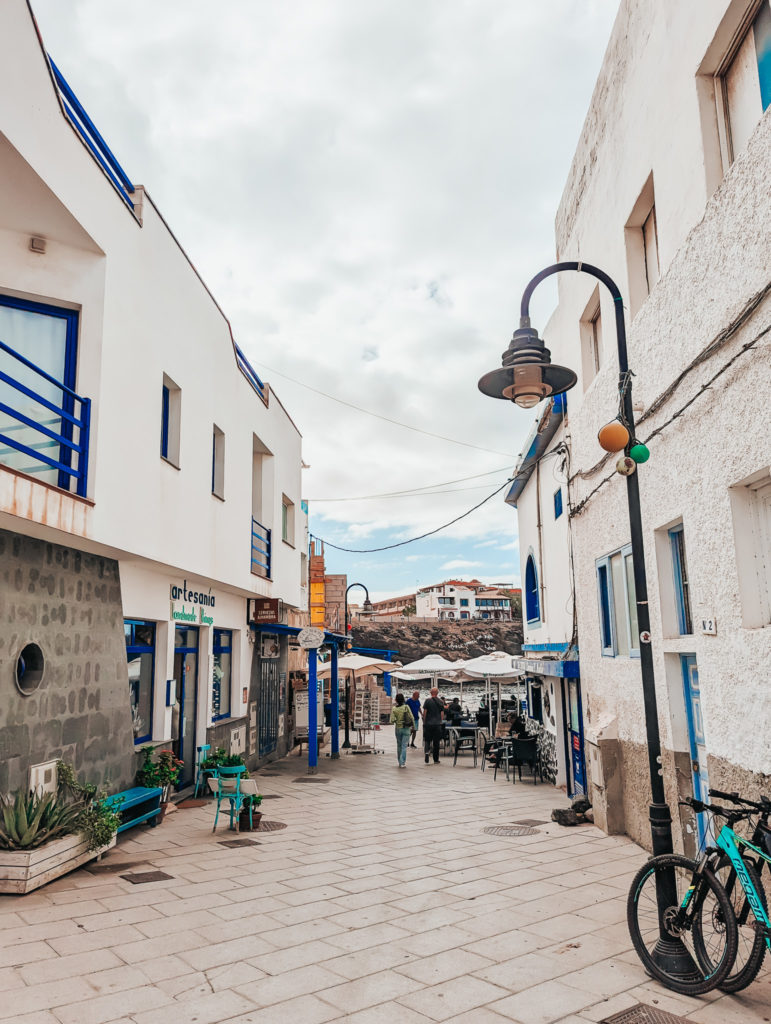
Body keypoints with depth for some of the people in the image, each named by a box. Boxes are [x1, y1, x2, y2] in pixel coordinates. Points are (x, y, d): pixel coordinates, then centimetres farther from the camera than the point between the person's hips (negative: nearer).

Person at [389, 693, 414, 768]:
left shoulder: (394, 709, -7)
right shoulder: (406, 707, -9)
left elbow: (392, 721, -10)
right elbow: (412, 718, -8)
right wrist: (412, 726, 6)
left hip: (398, 728, 2)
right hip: (406, 728, -2)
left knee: (399, 746, 17)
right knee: (404, 746, 0)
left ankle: (400, 762, 26)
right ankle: (402, 763, -8)